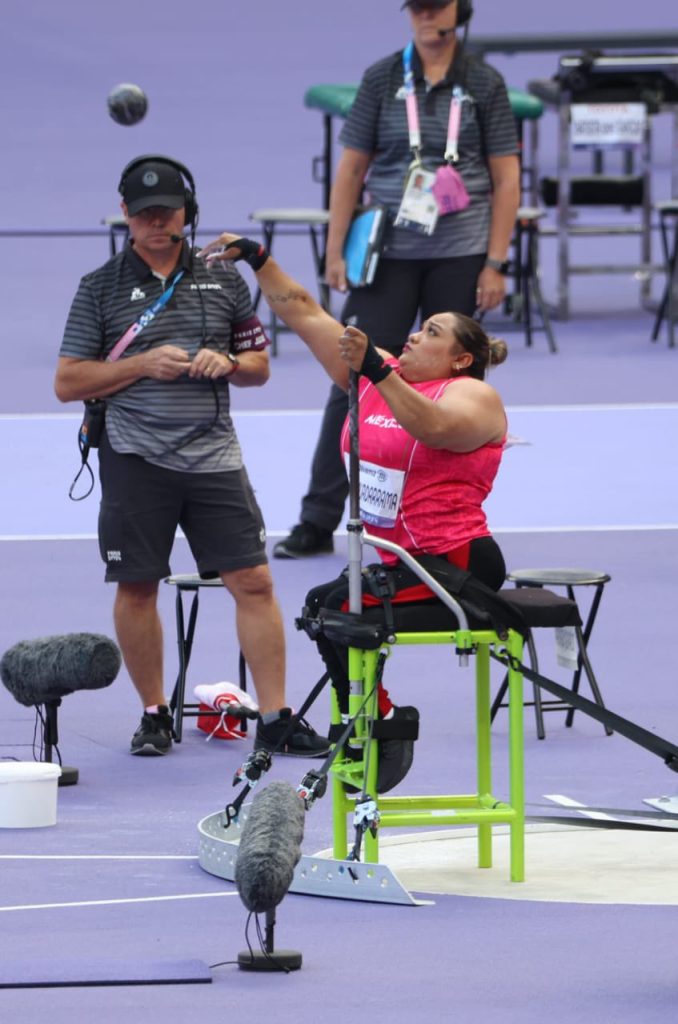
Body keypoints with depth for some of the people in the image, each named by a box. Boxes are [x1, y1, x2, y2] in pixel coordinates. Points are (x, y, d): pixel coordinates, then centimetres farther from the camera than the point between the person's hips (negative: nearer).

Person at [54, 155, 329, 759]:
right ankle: (154, 714, 19)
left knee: (253, 582, -6)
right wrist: (142, 366, -11)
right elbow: (68, 383, 1)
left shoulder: (224, 281, 11)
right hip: (135, 460, -1)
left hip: (214, 456, 1)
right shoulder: (101, 288, 4)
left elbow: (259, 365, 17)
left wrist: (226, 362, -6)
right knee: (137, 589, 3)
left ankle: (275, 719, -2)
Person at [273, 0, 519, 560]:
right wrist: (336, 251, 1)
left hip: (459, 256, 0)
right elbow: (351, 167, 6)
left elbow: (506, 179, 2)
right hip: (388, 254, 0)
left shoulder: (484, 84, 2)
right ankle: (318, 522, -2)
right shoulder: (381, 80, 3)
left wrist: (495, 263, -4)